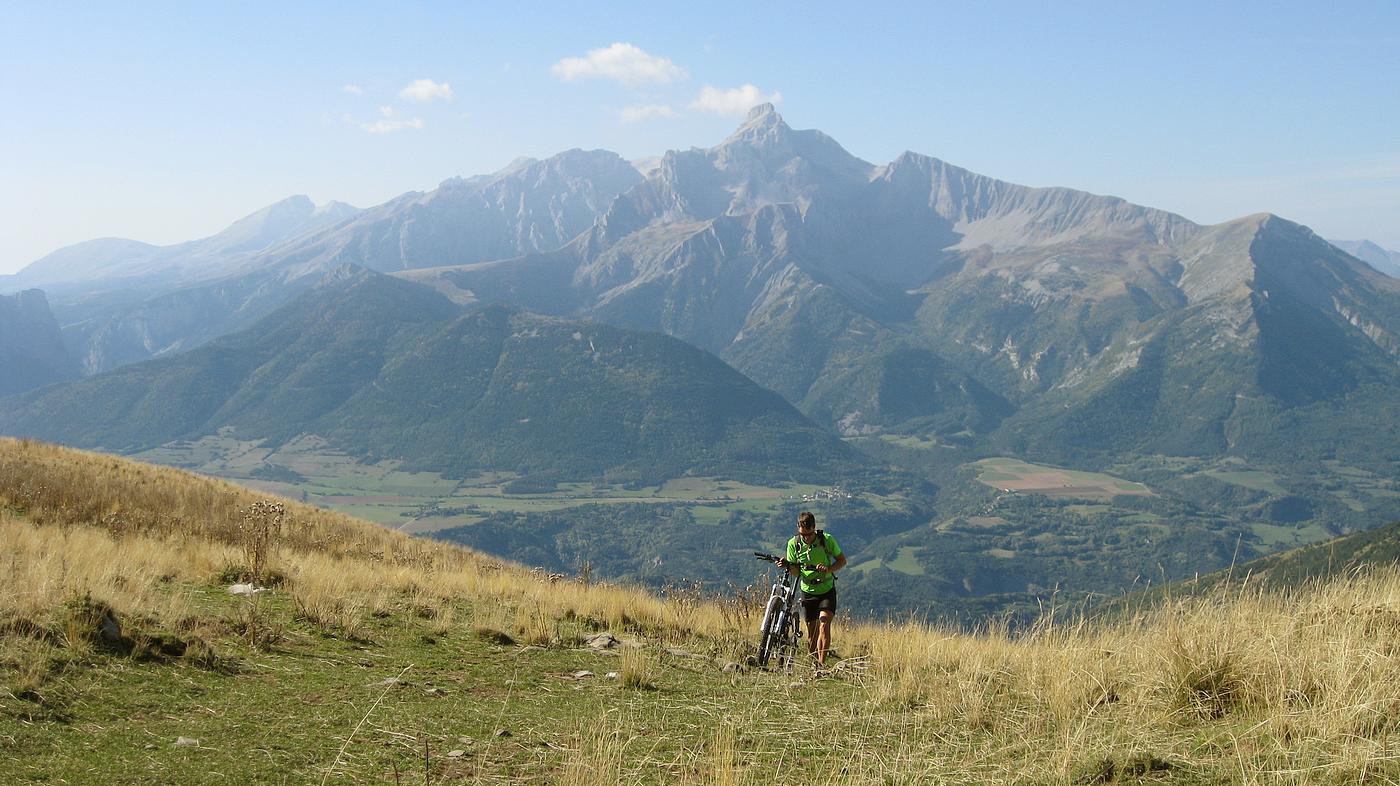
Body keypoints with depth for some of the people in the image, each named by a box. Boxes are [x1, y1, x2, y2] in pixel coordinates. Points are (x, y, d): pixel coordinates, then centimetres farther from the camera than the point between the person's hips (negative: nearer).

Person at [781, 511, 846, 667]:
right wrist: (788, 566, -26)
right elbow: (795, 572, -3)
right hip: (808, 592, 2)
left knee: (824, 623, -21)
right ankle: (813, 665, 22)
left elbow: (842, 560, -4)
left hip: (827, 591, -2)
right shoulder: (794, 543, -9)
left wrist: (828, 569, -22)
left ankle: (822, 664, -22)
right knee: (812, 632, 5)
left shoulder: (826, 539, -14)